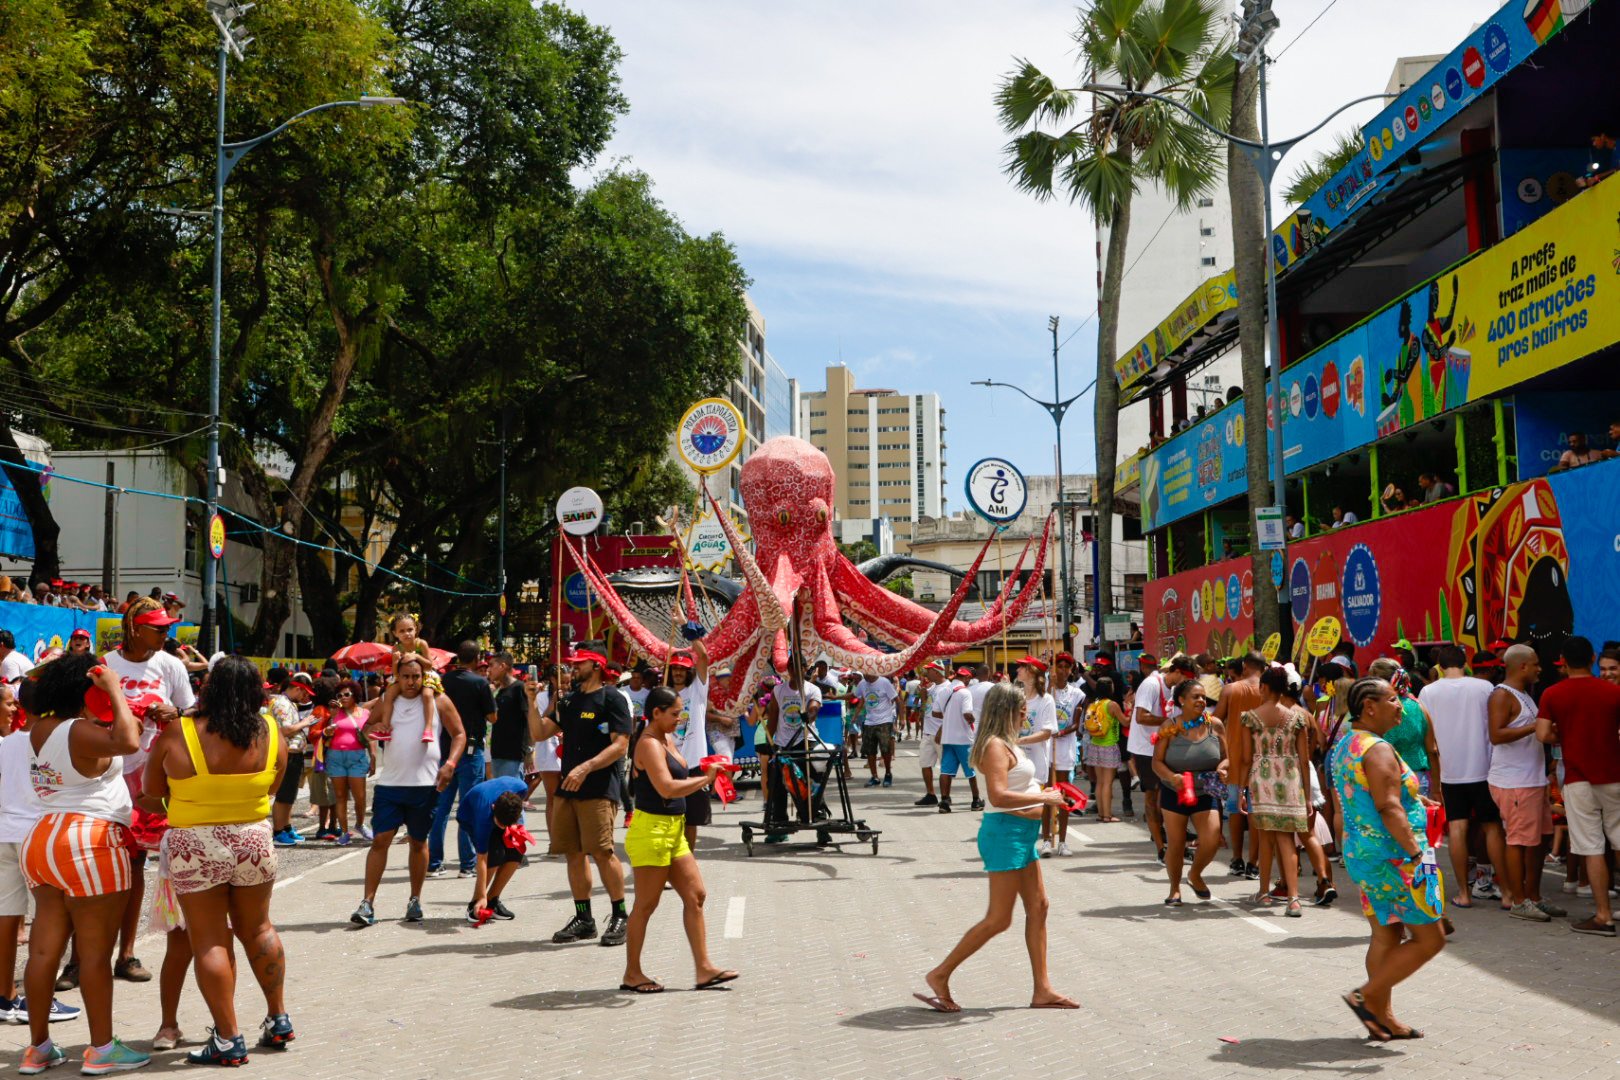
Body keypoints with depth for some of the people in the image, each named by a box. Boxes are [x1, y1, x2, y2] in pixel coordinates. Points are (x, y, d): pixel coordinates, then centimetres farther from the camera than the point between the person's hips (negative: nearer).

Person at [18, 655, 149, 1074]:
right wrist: (115, 689, -21)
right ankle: (101, 1048, 5)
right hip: (89, 845, -9)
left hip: (43, 839, 9)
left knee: (44, 949, 10)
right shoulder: (81, 732, -16)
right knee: (95, 951, -1)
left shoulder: (39, 730, 9)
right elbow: (129, 743, -31)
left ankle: (38, 1047, 17)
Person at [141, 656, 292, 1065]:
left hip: (195, 849, -3)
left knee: (209, 941, 5)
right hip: (254, 841, 3)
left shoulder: (176, 735, -13)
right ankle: (279, 1019, 26)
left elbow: (151, 792, -1)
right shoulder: (271, 734, -5)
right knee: (258, 929, 20)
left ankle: (228, 1039, 7)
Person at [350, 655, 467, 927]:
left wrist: (450, 764, -11)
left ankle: (415, 901, 22)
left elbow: (459, 734, 4)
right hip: (389, 783, 1)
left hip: (425, 783, -1)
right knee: (380, 839, -5)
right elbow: (365, 729, 17)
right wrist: (373, 728, -7)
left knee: (418, 842, 10)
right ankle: (368, 903, -3)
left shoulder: (437, 701, 1)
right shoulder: (387, 701, 7)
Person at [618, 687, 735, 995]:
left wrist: (704, 774, 2)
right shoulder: (649, 744, -16)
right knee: (647, 904, 0)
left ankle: (703, 969, 9)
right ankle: (632, 974, 11)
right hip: (651, 830, -10)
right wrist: (705, 779, -21)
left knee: (695, 896, 7)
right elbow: (667, 788, -26)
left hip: (673, 830, 10)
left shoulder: (667, 740, 14)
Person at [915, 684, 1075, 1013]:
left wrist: (1042, 793, 4)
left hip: (1021, 834, 10)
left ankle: (1042, 990, 16)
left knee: (1038, 907, 11)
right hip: (1004, 833, -10)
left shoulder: (1008, 744, 16)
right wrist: (1043, 798, -20)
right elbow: (998, 796, -27)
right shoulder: (995, 746, -16)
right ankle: (940, 976, 1)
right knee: (999, 919, -6)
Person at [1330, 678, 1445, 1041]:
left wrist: (1411, 799, 26)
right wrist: (1417, 852, -27)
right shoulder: (1378, 750, -18)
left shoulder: (1343, 747, 13)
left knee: (1385, 936, 14)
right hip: (1393, 856, -10)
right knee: (1429, 940, 0)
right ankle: (1366, 996, -1)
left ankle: (1383, 1018, 17)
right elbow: (1388, 809, -25)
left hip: (1359, 852, 10)